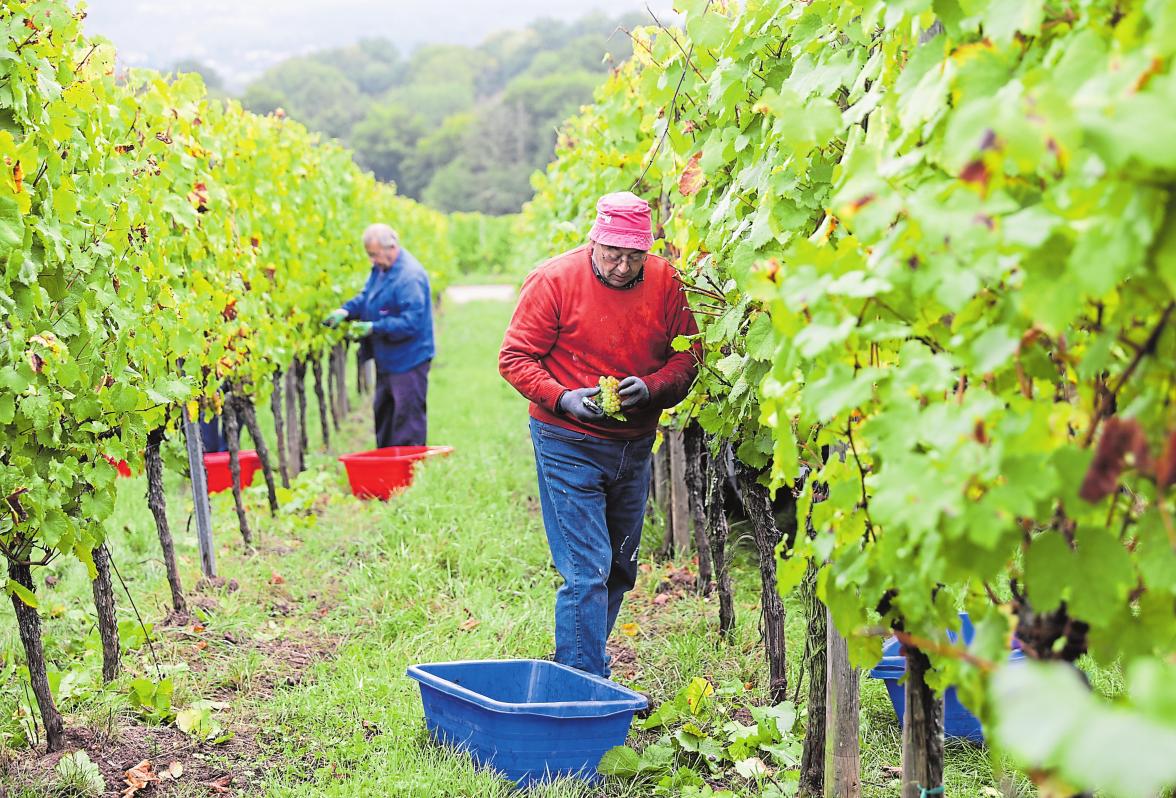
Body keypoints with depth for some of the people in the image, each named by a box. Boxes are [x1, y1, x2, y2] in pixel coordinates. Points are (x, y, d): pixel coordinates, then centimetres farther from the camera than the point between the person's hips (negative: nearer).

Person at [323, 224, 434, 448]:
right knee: (382, 413, 19)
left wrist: (375, 327, -28)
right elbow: (366, 296, 16)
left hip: (408, 360, -10)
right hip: (386, 359, 10)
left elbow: (411, 322, -27)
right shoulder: (380, 268, 6)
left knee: (407, 419, -4)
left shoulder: (410, 276, -24)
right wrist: (346, 311, -4)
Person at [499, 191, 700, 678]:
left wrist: (651, 387, -17)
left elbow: (686, 357, 3)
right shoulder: (553, 280, -12)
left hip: (634, 447, 5)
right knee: (587, 573, -10)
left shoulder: (666, 283, -2)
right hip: (568, 445, -5)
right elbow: (515, 358, -8)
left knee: (620, 570, 15)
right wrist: (562, 399, -23)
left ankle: (579, 667, 32)